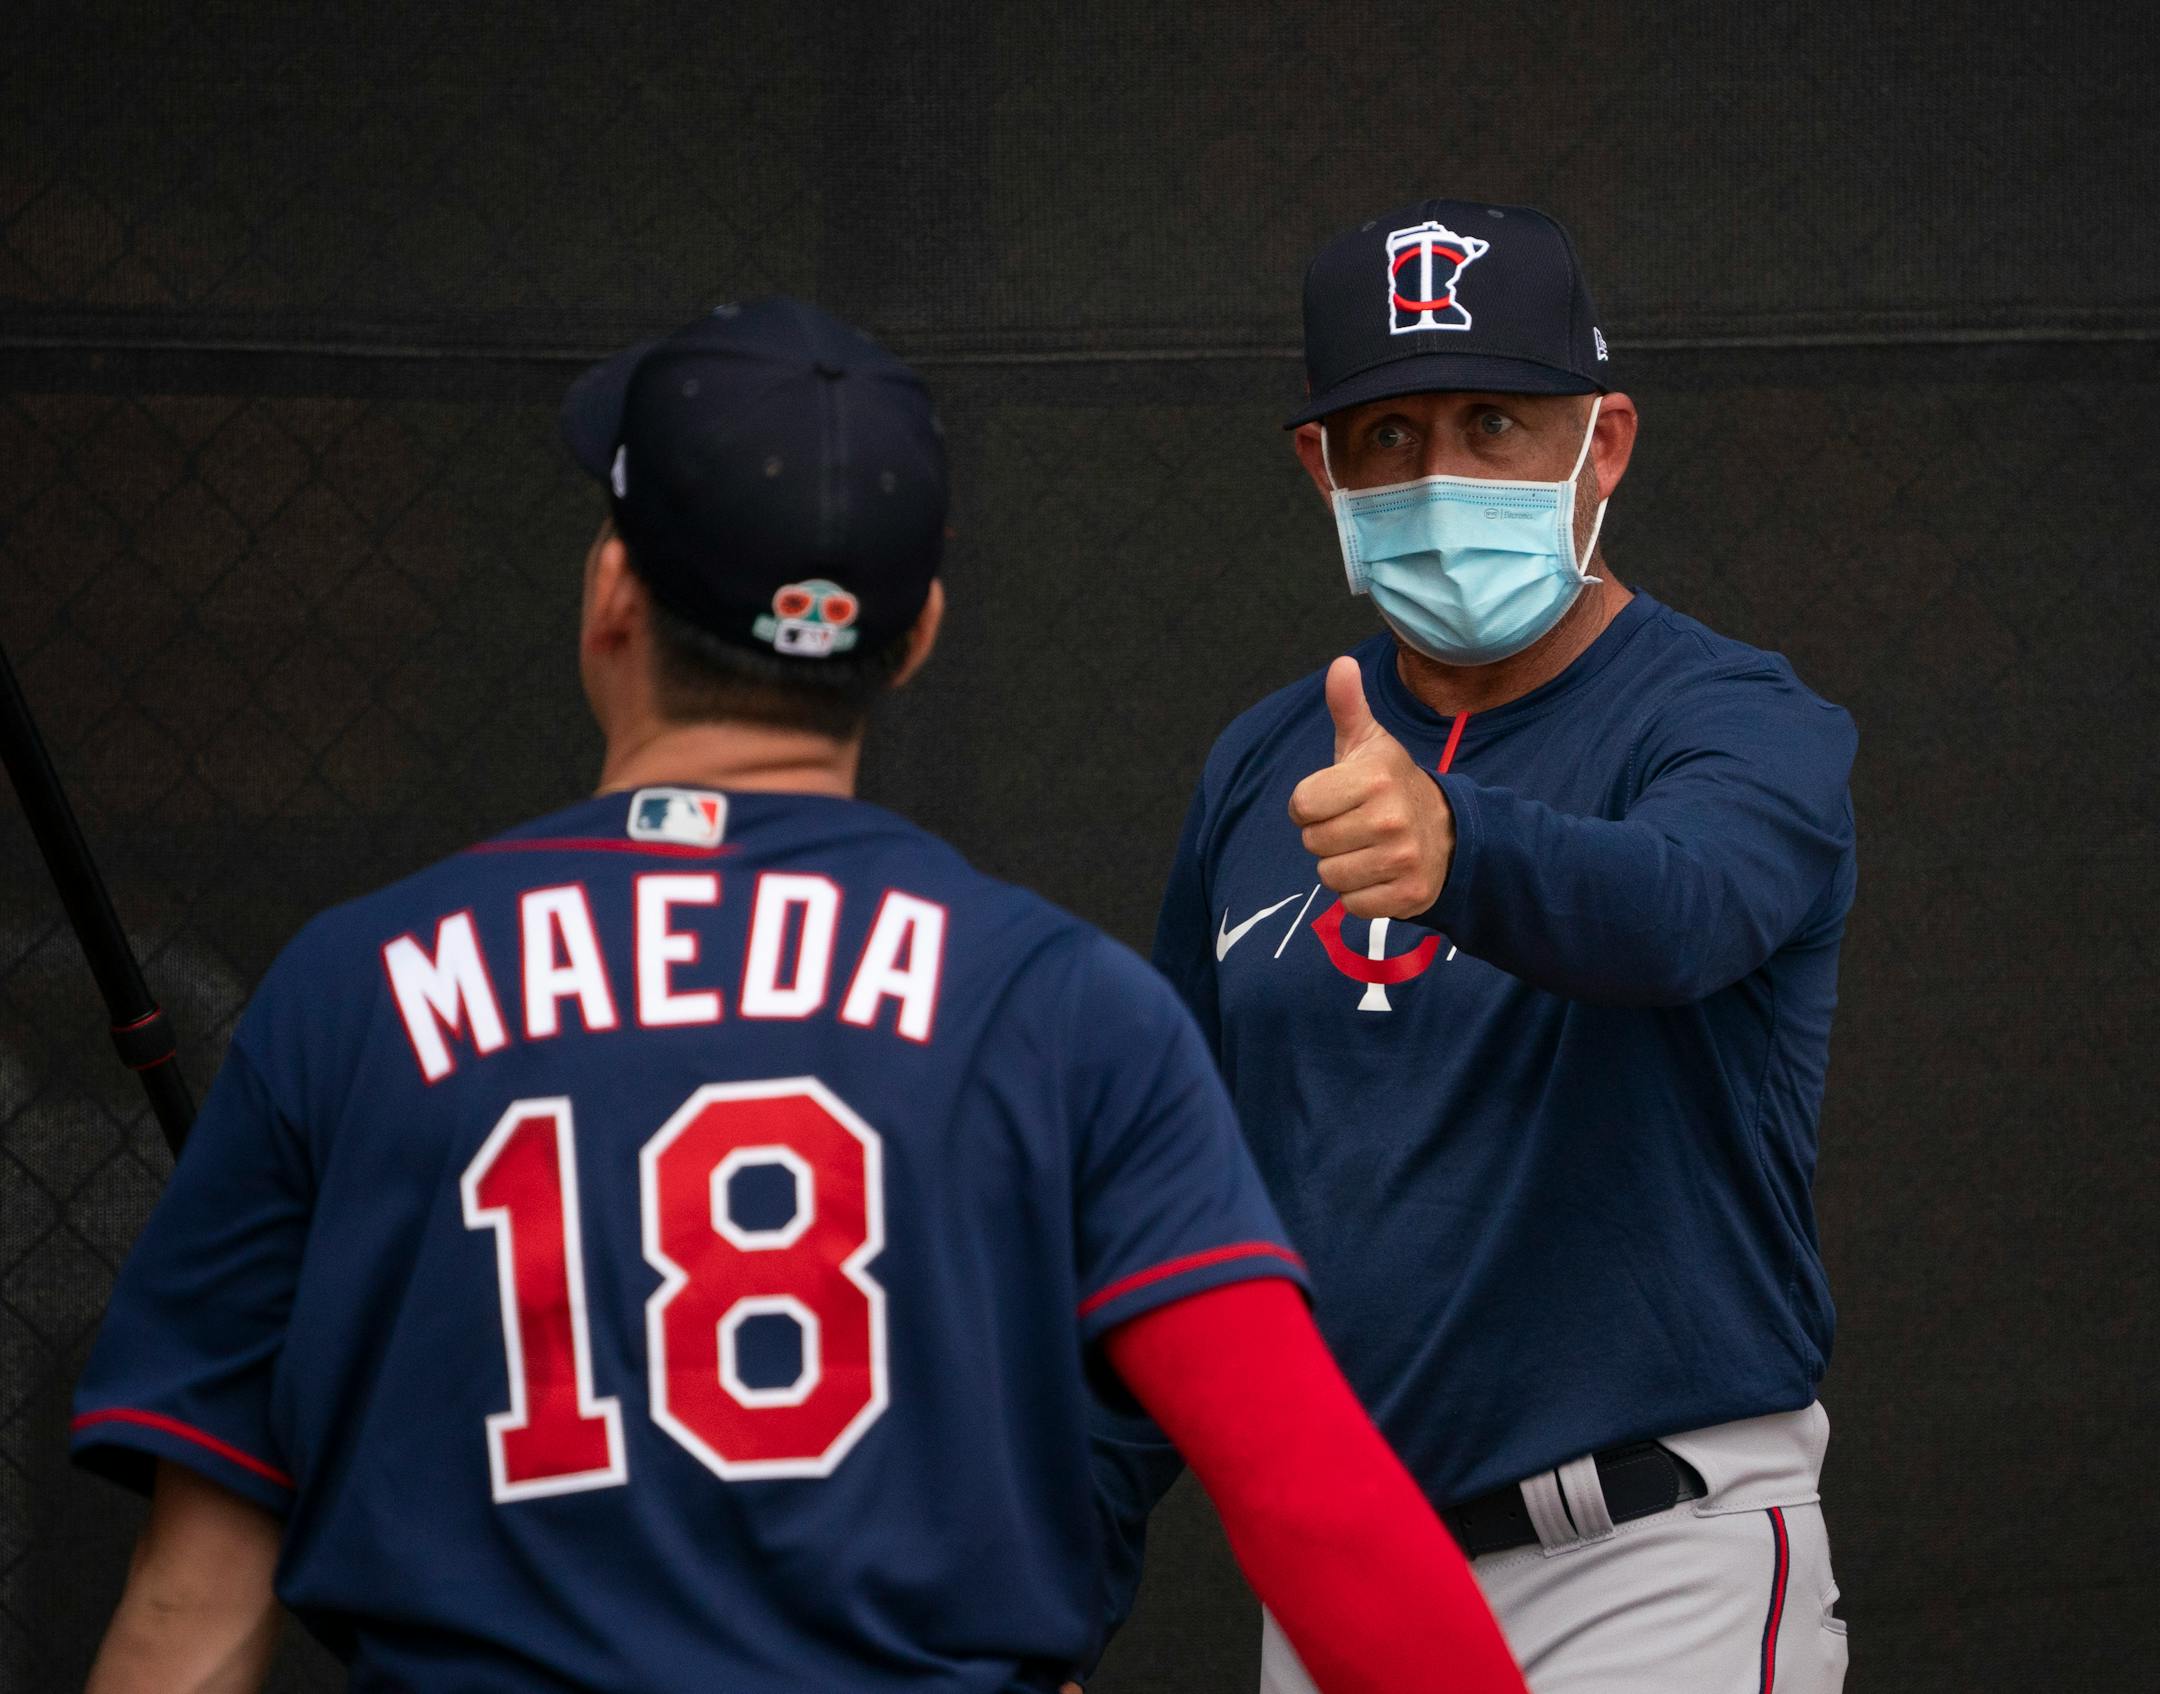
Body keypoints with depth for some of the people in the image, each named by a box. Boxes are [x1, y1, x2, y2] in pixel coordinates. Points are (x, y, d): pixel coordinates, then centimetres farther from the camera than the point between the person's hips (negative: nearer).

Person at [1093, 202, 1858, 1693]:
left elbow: (1675, 909, -32)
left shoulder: (1744, 729, -8)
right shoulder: (1262, 773, 10)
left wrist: (1458, 851, -52)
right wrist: (1081, 1549, 10)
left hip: (1649, 1573, -5)